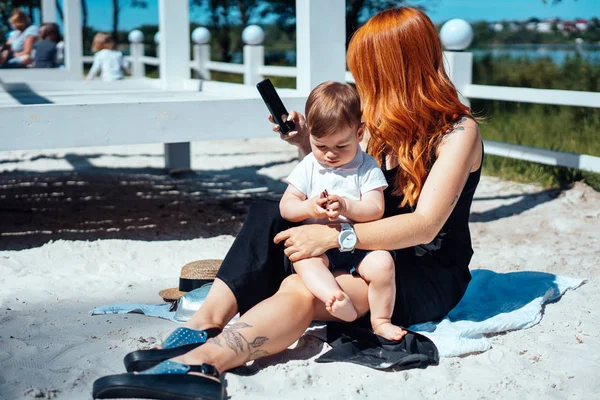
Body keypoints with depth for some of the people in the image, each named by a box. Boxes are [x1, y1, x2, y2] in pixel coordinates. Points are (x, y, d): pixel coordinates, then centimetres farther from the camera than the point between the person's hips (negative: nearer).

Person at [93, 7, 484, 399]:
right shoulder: (385, 123, 9)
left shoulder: (458, 131, -13)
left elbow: (424, 225, -24)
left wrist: (333, 235, -32)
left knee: (301, 290, -35)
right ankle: (207, 325, -30)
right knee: (269, 215, -14)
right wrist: (309, 145, 0)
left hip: (430, 276, -7)